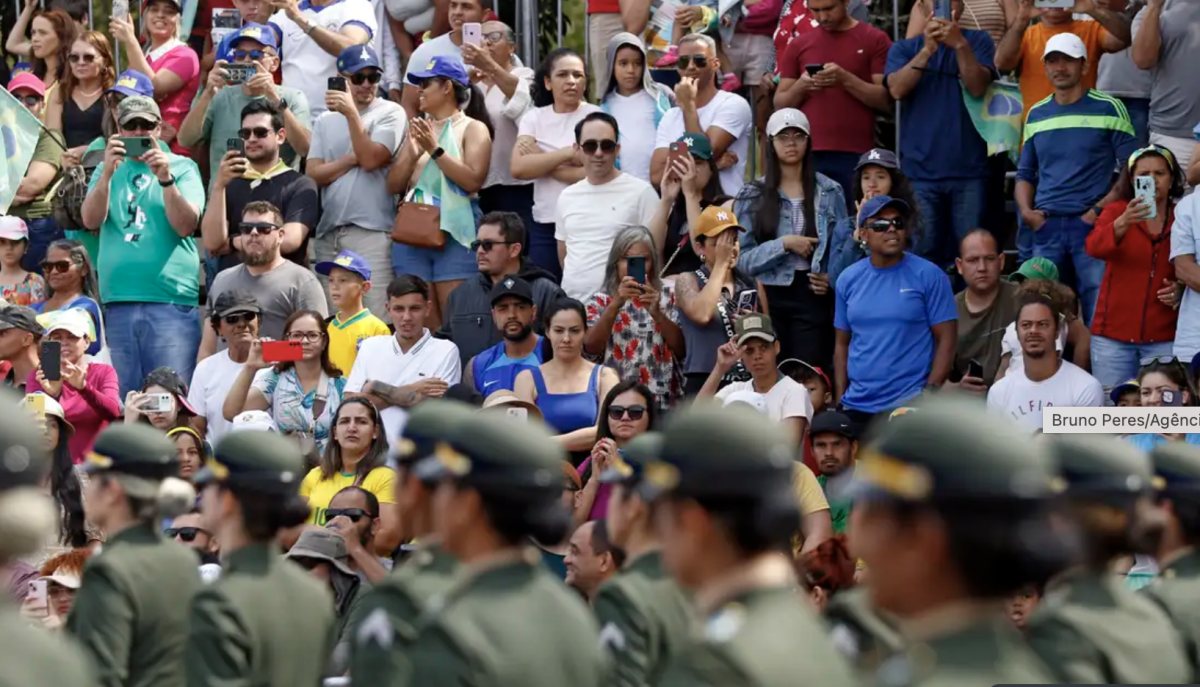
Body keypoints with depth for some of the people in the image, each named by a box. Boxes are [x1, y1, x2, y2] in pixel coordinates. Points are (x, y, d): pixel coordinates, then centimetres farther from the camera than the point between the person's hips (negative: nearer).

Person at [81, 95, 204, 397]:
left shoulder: (182, 167, 7)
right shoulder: (107, 170, 16)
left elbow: (186, 225, -6)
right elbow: (91, 220, 1)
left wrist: (165, 179, -19)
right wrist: (107, 173, -14)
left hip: (172, 301, -3)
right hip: (118, 302, 3)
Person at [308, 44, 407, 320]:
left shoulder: (390, 113, 3)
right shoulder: (326, 122, 17)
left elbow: (371, 159, -10)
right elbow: (313, 174, 7)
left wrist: (352, 114, -10)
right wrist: (352, 158, -5)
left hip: (371, 232, -5)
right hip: (328, 233, 5)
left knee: (374, 318, -13)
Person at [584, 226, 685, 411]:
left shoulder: (668, 298, 10)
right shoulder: (600, 301, 8)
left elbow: (682, 350, 0)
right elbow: (591, 347, -8)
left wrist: (657, 313, -13)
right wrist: (616, 304, -18)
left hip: (663, 402, 1)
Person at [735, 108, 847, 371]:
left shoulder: (829, 192, 8)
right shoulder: (753, 196, 7)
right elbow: (742, 258, 1)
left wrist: (831, 279, -10)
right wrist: (784, 244, -11)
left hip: (813, 294, 0)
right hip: (770, 296, 0)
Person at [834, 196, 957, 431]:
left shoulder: (928, 276, -3)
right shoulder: (848, 280, 9)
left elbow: (946, 340, -5)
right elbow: (842, 344, 14)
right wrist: (839, 399, 6)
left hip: (909, 405, -4)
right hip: (856, 407, 4)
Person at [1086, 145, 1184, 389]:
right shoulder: (1116, 211, 2)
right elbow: (1094, 247, -18)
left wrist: (1181, 290, -7)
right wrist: (1122, 223, -36)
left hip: (1164, 335, 0)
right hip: (1113, 333, 0)